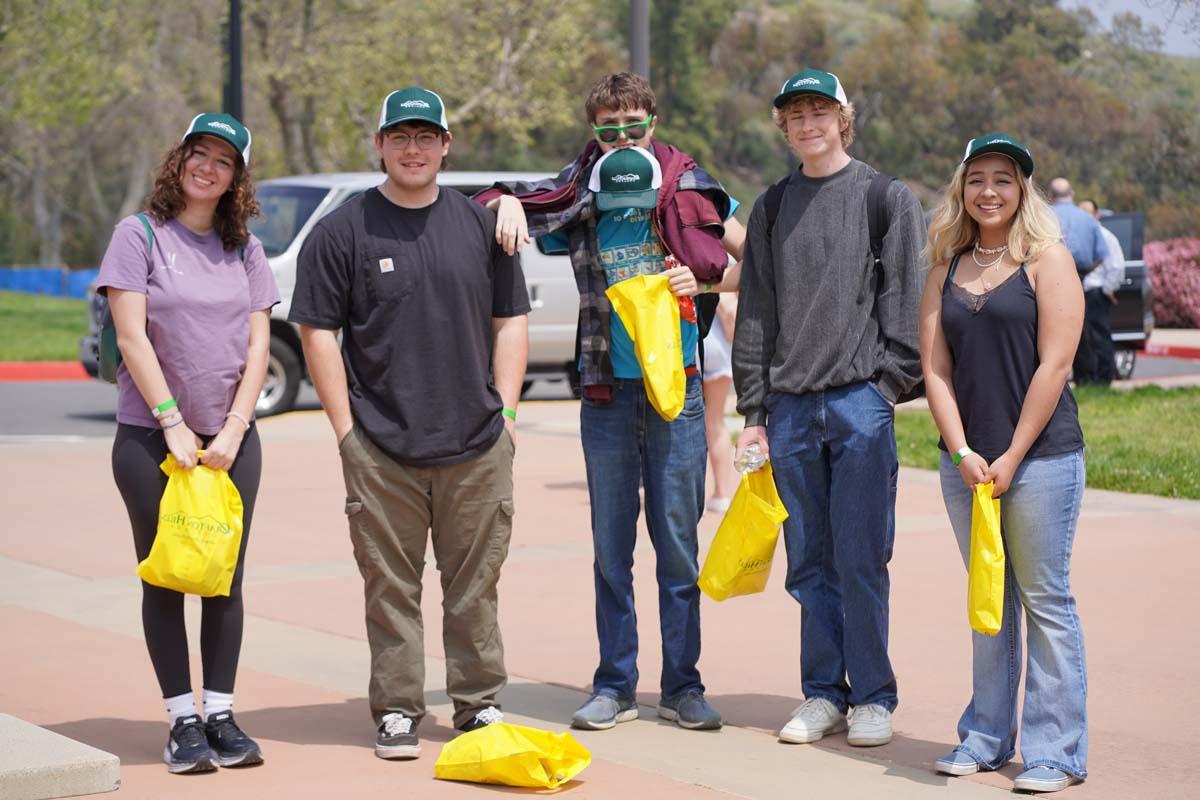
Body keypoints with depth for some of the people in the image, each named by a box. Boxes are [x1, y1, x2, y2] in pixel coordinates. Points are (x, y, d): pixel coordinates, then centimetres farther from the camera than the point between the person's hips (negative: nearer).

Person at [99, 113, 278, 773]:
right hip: (150, 439, -3)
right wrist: (174, 424, -14)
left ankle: (221, 717, 9)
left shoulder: (244, 249, 9)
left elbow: (257, 346, 5)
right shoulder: (139, 235, -2)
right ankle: (181, 720, 7)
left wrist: (233, 430, -7)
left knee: (226, 579, 3)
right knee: (165, 580, 2)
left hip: (231, 440, 3)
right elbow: (131, 336, -8)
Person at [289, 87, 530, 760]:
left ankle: (480, 701, 18)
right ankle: (397, 712, 11)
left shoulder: (482, 225, 10)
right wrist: (347, 429, -5)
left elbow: (510, 321, 14)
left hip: (477, 446, 2)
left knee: (475, 584, 7)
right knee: (391, 587, 2)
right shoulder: (343, 231, 1)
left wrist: (506, 411, 5)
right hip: (380, 449, -2)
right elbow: (318, 332, 0)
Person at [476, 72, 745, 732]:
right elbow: (502, 202, 14)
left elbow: (755, 262, 4)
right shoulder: (576, 201, 4)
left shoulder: (688, 189, 1)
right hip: (607, 392, 1)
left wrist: (704, 280, -13)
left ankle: (682, 686, 12)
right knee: (611, 547, 7)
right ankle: (615, 685, 15)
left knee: (678, 542, 3)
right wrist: (508, 202, -8)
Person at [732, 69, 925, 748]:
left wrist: (889, 383, -8)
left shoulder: (889, 199, 3)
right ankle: (824, 693, 16)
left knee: (861, 561, -3)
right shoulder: (772, 209, 14)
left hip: (861, 403, -4)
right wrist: (754, 411, 9)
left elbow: (906, 300, 0)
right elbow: (756, 315, 14)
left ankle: (873, 698, 6)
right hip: (791, 406, 4)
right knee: (810, 563, 7)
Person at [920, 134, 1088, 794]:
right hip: (966, 460, 5)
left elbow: (1053, 365, -9)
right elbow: (935, 368, 7)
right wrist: (961, 452, -6)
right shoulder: (947, 271, 12)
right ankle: (987, 737, 19)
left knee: (1045, 600, -2)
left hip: (1040, 456, -5)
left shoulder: (1047, 260, -2)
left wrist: (1012, 457, -12)